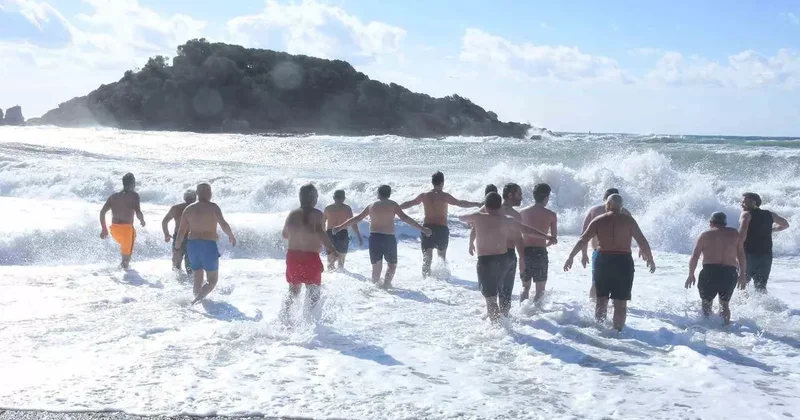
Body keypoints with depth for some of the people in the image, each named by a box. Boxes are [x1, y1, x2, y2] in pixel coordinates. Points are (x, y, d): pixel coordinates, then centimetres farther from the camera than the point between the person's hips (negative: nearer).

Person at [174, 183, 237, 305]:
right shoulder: (213, 207, -8)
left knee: (198, 280, 18)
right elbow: (224, 225, -19)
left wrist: (176, 249, 13)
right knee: (212, 280, 3)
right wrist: (231, 236, 0)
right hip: (208, 245, -5)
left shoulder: (188, 209, 6)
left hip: (192, 245, 5)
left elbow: (181, 232, 6)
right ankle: (197, 300, -20)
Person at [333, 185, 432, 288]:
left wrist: (340, 227, 23)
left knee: (376, 266, 15)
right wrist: (422, 229, -7)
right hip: (389, 238, -3)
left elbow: (356, 218, 13)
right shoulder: (393, 205, 0)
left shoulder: (371, 206, 9)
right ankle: (386, 284, -4)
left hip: (374, 238, 3)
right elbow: (405, 218, -8)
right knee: (392, 264, 12)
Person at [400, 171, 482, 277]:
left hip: (427, 227, 2)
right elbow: (460, 203, -13)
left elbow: (409, 203, 13)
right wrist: (477, 204, -7)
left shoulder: (424, 196, 2)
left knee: (427, 256, 4)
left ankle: (426, 276, -6)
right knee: (442, 255, 17)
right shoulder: (444, 196, -9)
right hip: (441, 228, -2)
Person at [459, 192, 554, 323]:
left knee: (490, 298, -1)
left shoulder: (478, 217, -5)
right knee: (502, 294, 22)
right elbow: (527, 229, 9)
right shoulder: (507, 220, 1)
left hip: (485, 261, -4)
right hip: (503, 259, 4)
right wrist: (547, 236, 19)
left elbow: (461, 217, 13)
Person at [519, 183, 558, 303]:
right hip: (540, 252, -3)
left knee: (525, 287, 16)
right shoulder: (551, 215, -3)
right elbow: (554, 240, 2)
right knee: (540, 290, 7)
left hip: (525, 251, 3)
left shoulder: (522, 212, 4)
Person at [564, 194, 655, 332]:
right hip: (623, 262, -1)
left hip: (603, 261, 1)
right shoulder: (628, 220, 1)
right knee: (620, 302, 4)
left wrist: (571, 257, 4)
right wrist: (650, 260, 12)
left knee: (601, 299, 14)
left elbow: (582, 240, -2)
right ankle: (618, 330, 2)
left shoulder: (599, 220, 3)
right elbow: (642, 242, -1)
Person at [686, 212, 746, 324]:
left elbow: (694, 257, 2)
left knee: (706, 303, 11)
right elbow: (741, 255, 9)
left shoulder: (705, 235, 7)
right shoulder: (734, 234, 13)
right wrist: (742, 275, 15)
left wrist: (691, 275, 10)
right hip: (729, 274, 3)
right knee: (724, 304, 19)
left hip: (710, 272, -3)